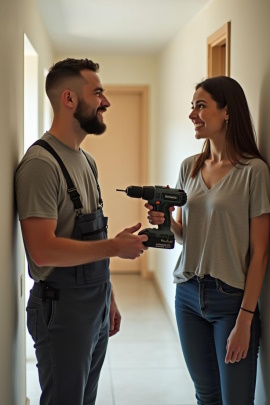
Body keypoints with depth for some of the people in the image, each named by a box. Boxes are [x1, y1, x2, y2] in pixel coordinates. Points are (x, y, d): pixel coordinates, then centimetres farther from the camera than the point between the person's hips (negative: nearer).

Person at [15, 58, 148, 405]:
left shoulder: (86, 160, 11)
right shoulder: (41, 163, -18)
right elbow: (43, 250, -25)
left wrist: (108, 298, 16)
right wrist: (115, 246, -18)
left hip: (96, 304, 8)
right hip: (61, 310, -8)